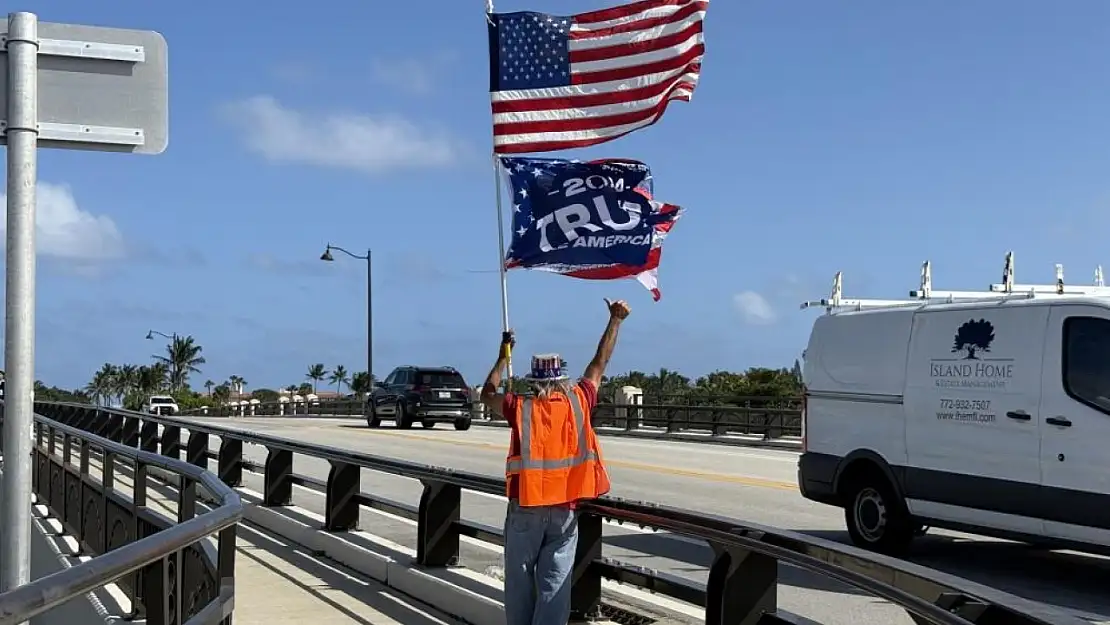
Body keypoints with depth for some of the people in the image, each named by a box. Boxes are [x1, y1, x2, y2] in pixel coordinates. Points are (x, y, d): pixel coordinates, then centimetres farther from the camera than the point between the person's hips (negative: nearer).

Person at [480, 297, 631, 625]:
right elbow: (600, 363, 11)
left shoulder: (521, 407, -4)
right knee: (554, 584, 1)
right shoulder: (578, 402, -2)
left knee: (520, 580, 11)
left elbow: (487, 393, 16)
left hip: (525, 507, 0)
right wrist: (615, 320, 22)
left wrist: (503, 356, 25)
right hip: (564, 508, 0)